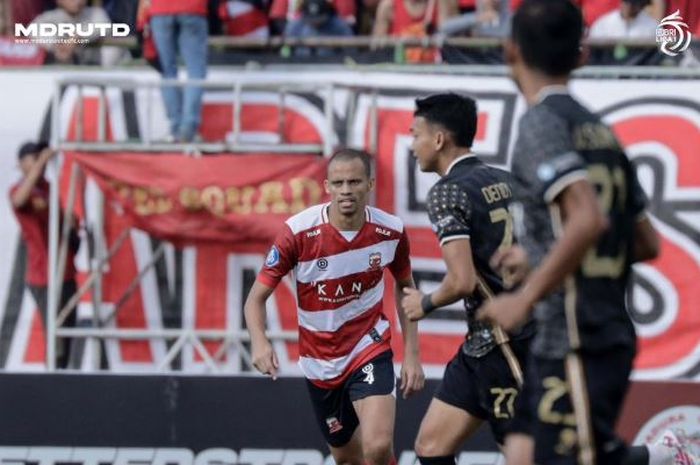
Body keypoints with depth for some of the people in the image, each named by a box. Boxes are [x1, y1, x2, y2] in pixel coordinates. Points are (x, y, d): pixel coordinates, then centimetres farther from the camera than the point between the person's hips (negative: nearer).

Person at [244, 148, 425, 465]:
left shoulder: (390, 231, -13)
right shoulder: (299, 232, -19)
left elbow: (405, 288, 7)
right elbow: (256, 298, -15)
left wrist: (412, 355, 2)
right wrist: (259, 342, -35)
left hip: (370, 347, -1)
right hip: (320, 361, 1)